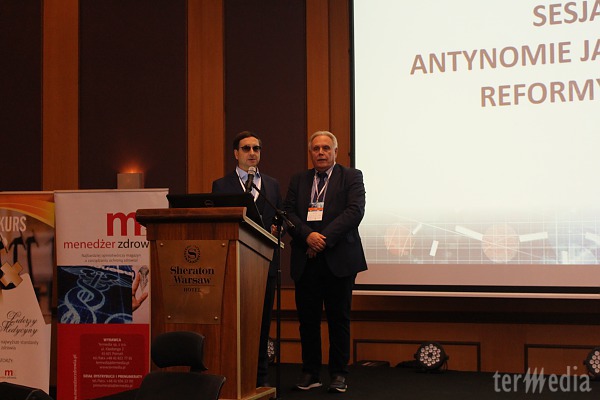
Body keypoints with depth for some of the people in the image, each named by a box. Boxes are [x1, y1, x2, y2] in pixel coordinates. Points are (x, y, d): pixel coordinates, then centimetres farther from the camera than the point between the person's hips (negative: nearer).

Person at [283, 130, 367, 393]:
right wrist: (308, 235, -14)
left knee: (339, 318, 2)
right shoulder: (298, 181, 16)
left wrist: (325, 238, -16)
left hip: (338, 259, -3)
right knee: (307, 319, 5)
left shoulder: (351, 177, 6)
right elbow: (288, 213, 5)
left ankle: (338, 374, 11)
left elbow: (355, 211, -8)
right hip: (306, 261, 3)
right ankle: (310, 373, 15)